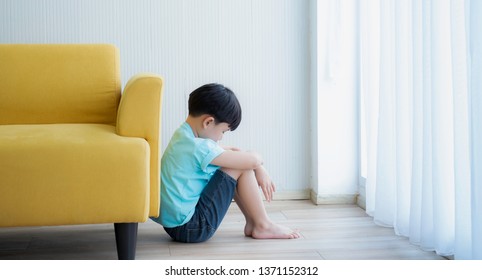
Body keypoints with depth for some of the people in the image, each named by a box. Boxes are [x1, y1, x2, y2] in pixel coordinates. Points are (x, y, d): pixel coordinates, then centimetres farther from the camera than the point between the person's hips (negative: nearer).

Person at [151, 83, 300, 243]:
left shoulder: (183, 135, 9)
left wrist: (259, 169, 5)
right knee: (241, 167, -9)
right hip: (189, 229, -10)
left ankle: (252, 223, 20)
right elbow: (252, 160, -19)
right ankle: (263, 226, 3)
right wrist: (258, 162, 4)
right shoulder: (199, 148, -23)